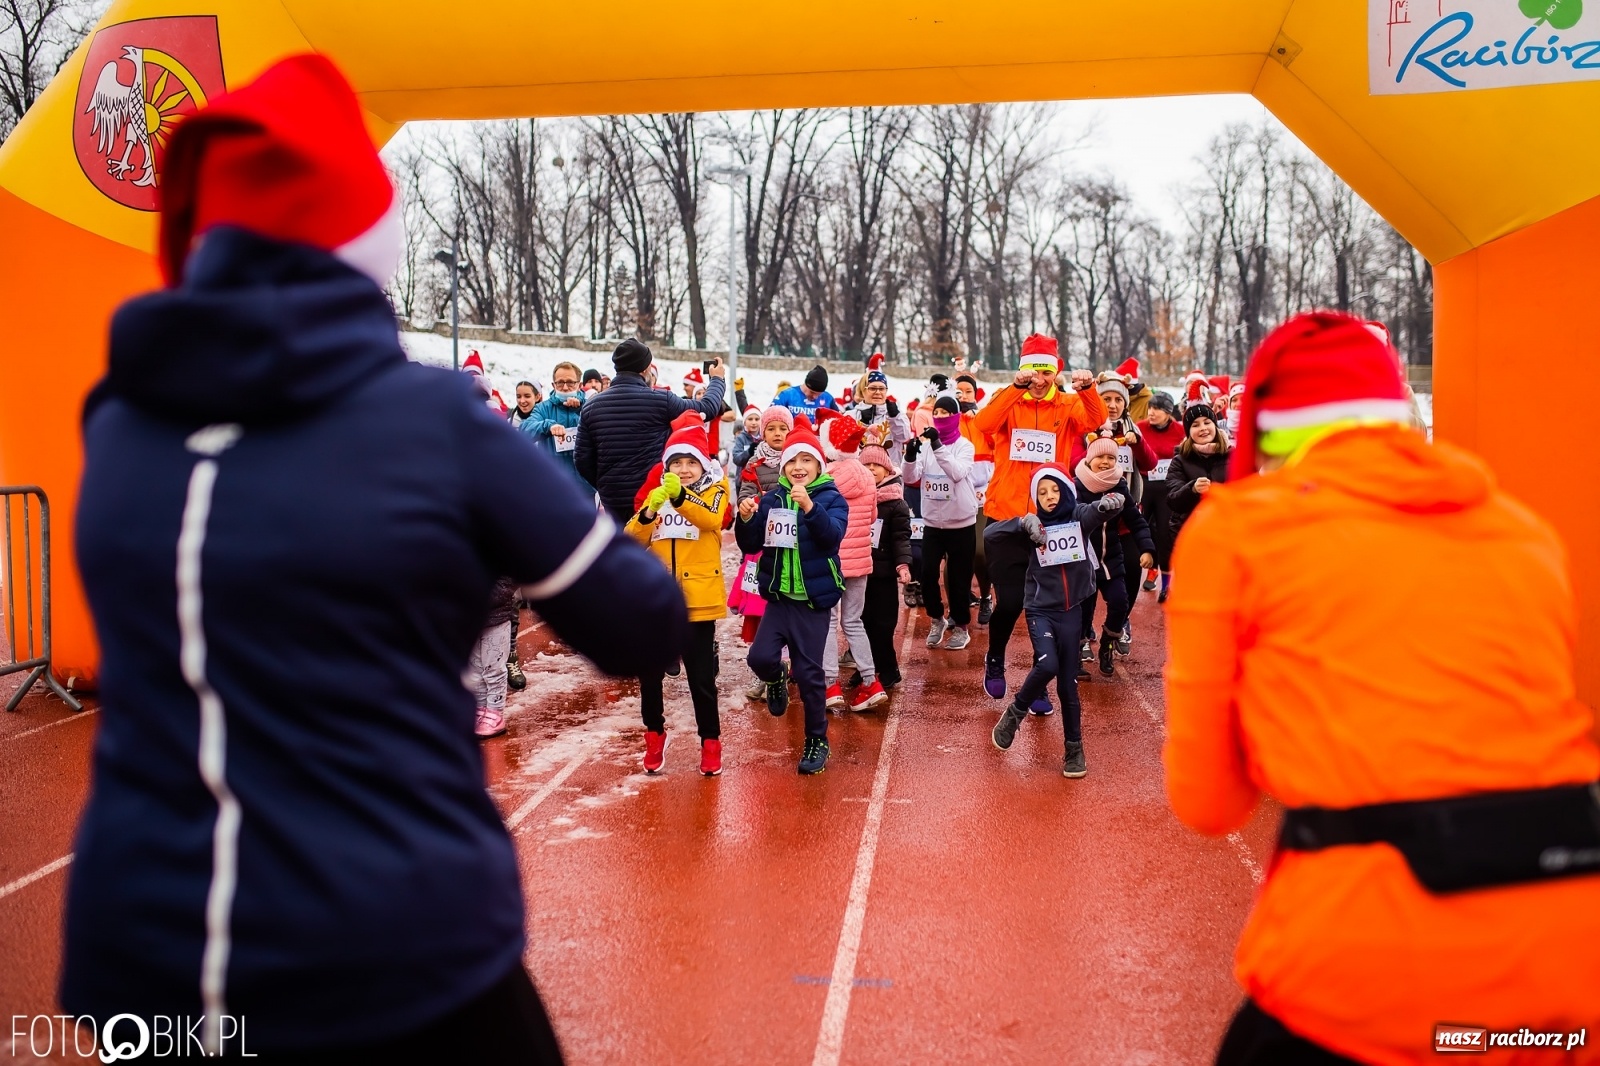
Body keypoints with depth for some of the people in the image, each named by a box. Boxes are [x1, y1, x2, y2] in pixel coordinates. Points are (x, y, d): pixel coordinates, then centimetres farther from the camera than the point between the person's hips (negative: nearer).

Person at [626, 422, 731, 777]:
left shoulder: (714, 492, 1)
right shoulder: (656, 493, 11)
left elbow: (710, 519, -23)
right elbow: (631, 540, -1)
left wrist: (680, 496, -41)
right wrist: (647, 513, -21)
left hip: (697, 599, -3)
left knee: (701, 676, 1)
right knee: (648, 671, 7)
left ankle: (710, 742, 17)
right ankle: (655, 735, 27)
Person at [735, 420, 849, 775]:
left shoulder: (832, 498, -5)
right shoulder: (772, 499, 4)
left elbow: (832, 535, -23)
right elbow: (751, 546, 5)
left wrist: (810, 507, -39)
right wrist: (746, 519, -15)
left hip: (814, 598, -3)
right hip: (779, 595, 3)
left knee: (808, 672, 0)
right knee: (761, 657, -14)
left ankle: (817, 741, 19)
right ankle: (777, 680, 24)